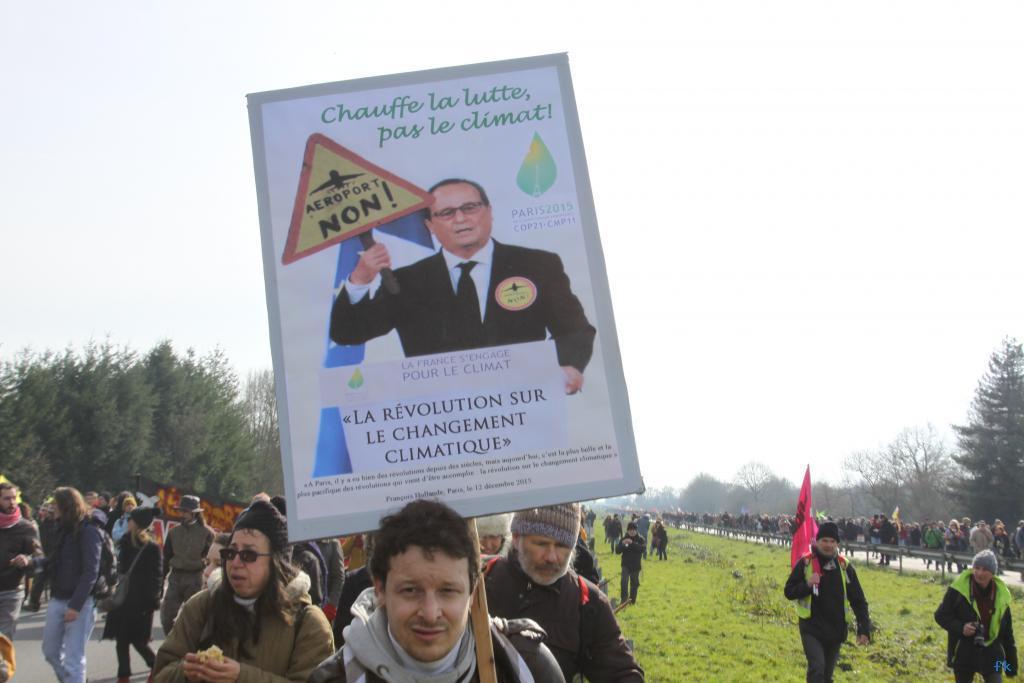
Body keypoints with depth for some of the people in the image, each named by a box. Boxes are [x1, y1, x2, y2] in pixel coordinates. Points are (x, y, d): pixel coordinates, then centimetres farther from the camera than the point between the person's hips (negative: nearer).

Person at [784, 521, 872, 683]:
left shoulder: (844, 566, 0)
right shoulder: (805, 563, -6)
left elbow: (858, 600, 3)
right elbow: (789, 592, -3)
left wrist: (864, 629, -4)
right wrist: (807, 585, -21)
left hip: (836, 630, 3)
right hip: (811, 628, -3)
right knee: (817, 669, -20)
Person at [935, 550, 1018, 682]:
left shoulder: (1001, 594, -1)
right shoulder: (958, 589, -11)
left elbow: (1007, 633, 8)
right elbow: (941, 615, -4)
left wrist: (1011, 661, 8)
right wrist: (960, 627, -21)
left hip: (991, 655, 2)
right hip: (963, 654, -2)